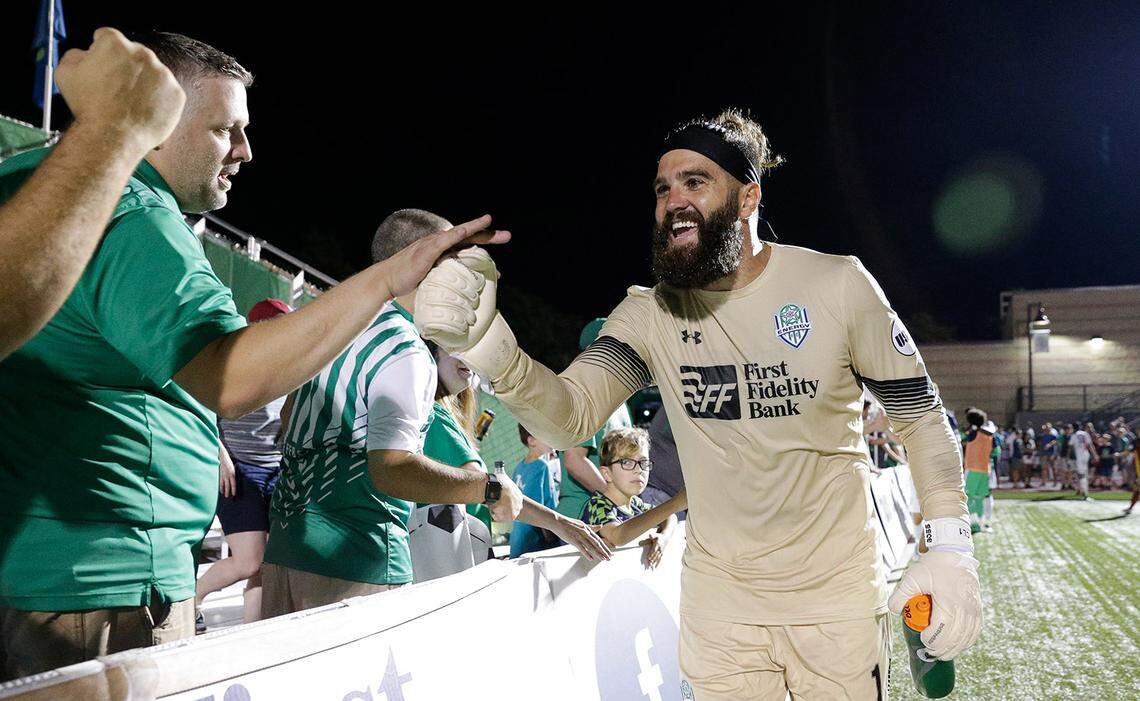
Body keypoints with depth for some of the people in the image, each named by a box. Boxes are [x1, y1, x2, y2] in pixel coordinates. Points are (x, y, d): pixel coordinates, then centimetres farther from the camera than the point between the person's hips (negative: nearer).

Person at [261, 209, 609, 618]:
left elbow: (288, 420, 23)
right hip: (353, 555, -9)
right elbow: (391, 469, -26)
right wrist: (492, 488, -15)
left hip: (287, 540, 9)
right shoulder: (406, 353, -15)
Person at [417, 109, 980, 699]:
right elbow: (570, 416, -22)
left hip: (838, 596, -1)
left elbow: (920, 414, -3)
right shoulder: (650, 313, -7)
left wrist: (949, 548, -13)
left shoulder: (837, 284, -11)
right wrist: (483, 341, -40)